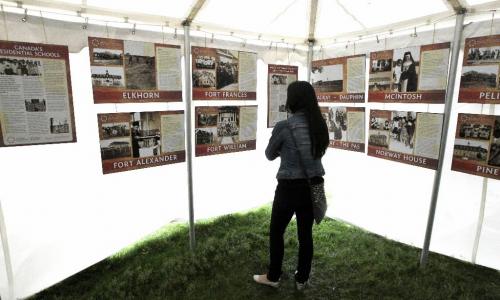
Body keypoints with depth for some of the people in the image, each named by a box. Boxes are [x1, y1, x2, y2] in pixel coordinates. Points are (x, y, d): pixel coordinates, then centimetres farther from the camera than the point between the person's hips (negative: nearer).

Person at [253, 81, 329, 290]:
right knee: (306, 233, 17)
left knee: (276, 232, 15)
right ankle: (302, 279, 34)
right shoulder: (320, 125, 0)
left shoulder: (283, 126, -16)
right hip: (313, 186, 5)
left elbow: (270, 155, -1)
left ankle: (273, 277, 31)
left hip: (289, 187, -5)